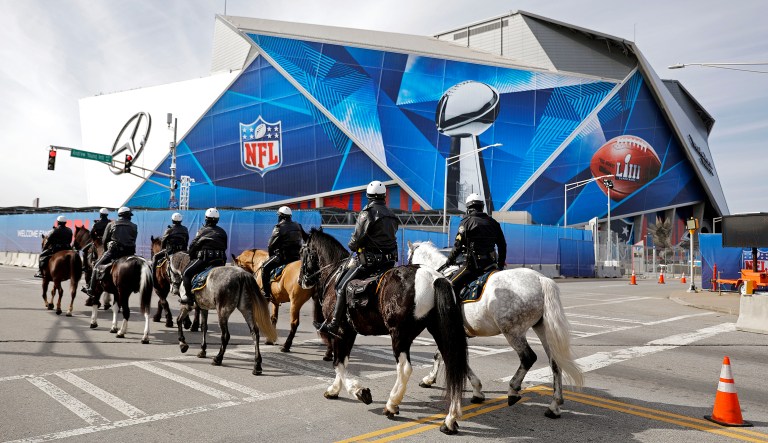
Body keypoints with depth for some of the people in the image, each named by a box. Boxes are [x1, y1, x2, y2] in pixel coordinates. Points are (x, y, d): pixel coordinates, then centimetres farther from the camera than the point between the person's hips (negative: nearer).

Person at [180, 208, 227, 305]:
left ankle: (188, 296, -6)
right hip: (220, 261, 5)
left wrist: (192, 257, 23)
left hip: (204, 258, -5)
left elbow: (193, 246, 7)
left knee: (186, 272, 4)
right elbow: (225, 247, 19)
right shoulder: (222, 232, 17)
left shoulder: (203, 231, 5)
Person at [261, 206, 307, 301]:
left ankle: (266, 293, -10)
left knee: (265, 267, -1)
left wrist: (271, 255, 12)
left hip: (283, 255, -7)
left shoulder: (279, 228, -7)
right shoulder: (298, 226, 12)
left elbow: (271, 245, -5)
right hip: (297, 256, 7)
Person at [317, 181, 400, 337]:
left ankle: (333, 324, -4)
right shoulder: (392, 216, 15)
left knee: (342, 287, -1)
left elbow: (356, 239, -10)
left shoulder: (367, 213, -9)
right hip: (390, 261, 7)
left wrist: (352, 246, 12)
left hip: (369, 260, -7)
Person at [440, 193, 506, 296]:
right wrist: (501, 264, 23)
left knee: (452, 286, -1)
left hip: (472, 263, -6)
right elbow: (502, 245, 14)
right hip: (490, 264, 6)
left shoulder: (467, 221, -4)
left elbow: (458, 245, -9)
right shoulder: (493, 222, 12)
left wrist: (450, 260, 3)